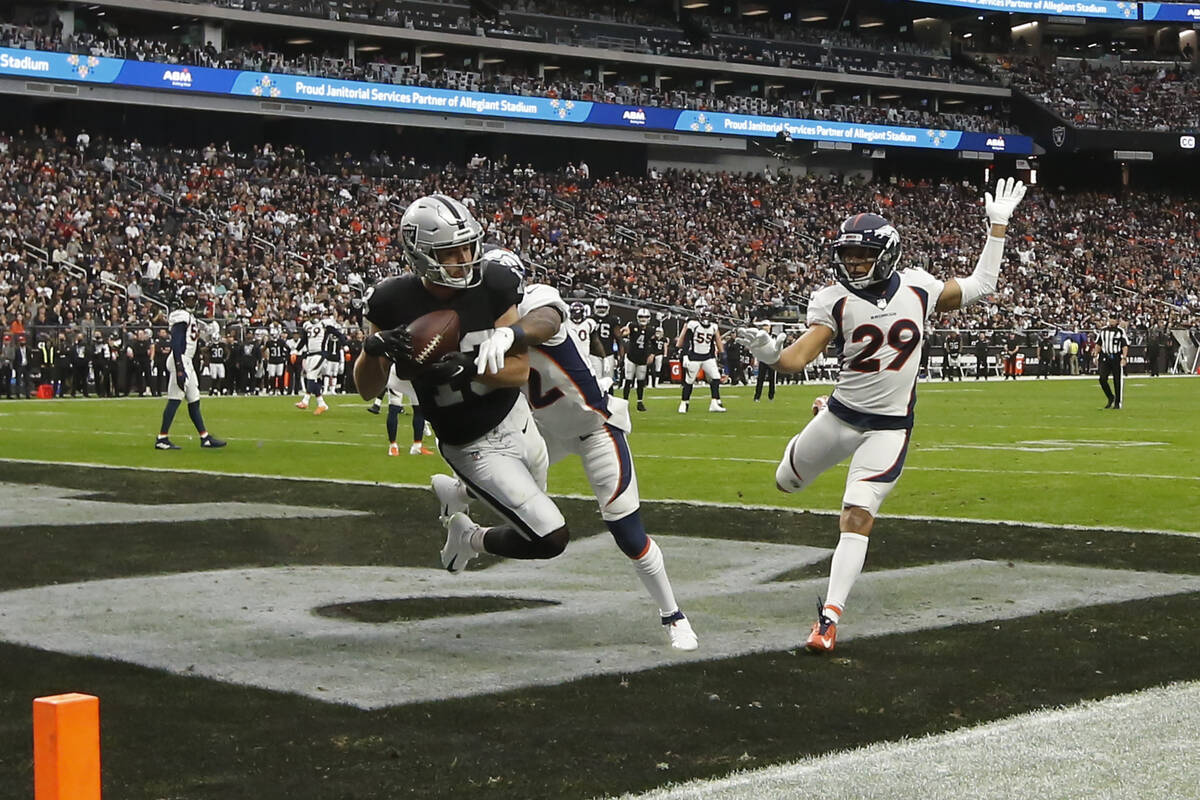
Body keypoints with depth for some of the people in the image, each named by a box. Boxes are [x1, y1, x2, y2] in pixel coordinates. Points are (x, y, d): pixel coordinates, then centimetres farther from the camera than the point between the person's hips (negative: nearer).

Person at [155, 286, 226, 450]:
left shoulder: (191, 318, 19)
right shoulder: (181, 317, -12)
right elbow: (175, 344, -20)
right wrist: (179, 369, -25)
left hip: (187, 362, 10)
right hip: (180, 361, -10)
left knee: (194, 401, 12)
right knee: (174, 400, -10)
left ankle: (205, 437, 17)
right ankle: (162, 439, -9)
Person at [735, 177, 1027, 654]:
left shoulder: (917, 288, -4)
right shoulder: (834, 301, -9)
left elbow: (980, 287, 11)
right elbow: (797, 359, -18)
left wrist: (998, 227, 8)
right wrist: (770, 354, -41)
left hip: (889, 427, -1)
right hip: (841, 416, 2)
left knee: (857, 519, -13)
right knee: (787, 482, 23)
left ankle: (830, 616, -7)